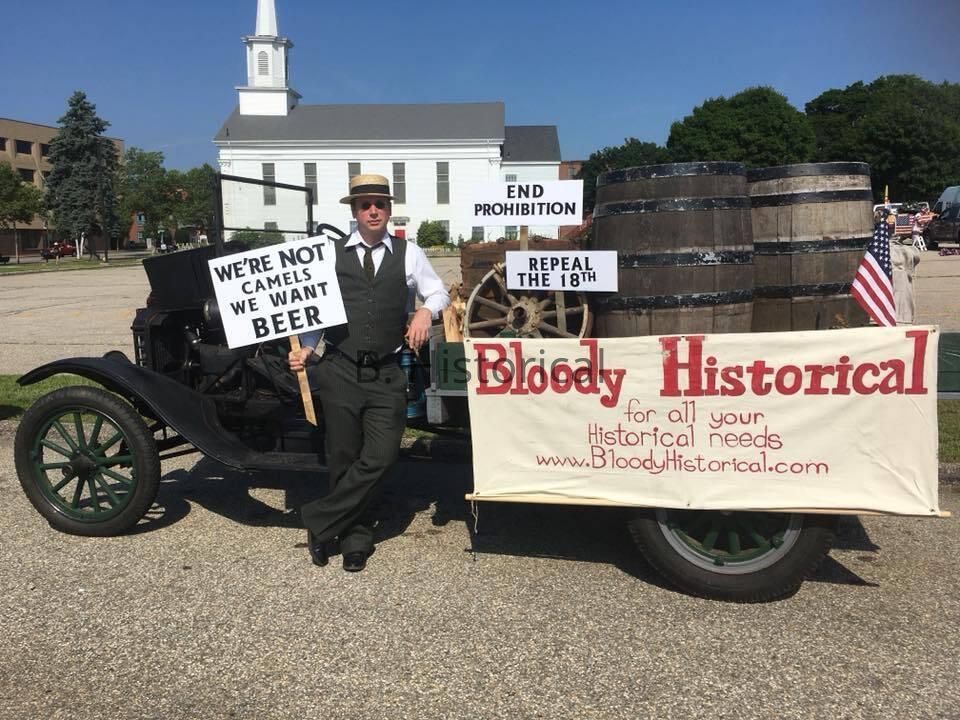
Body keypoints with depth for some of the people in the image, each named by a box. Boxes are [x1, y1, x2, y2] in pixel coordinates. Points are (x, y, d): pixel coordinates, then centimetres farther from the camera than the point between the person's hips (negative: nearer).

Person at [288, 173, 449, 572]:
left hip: (386, 375, 0)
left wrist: (426, 311, -12)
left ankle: (320, 520, 11)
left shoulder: (408, 253, 9)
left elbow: (438, 292, 10)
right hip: (339, 371, 0)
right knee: (344, 459, 7)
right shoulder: (330, 253, 9)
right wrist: (306, 349, -1)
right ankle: (355, 539, 26)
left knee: (380, 457, -8)